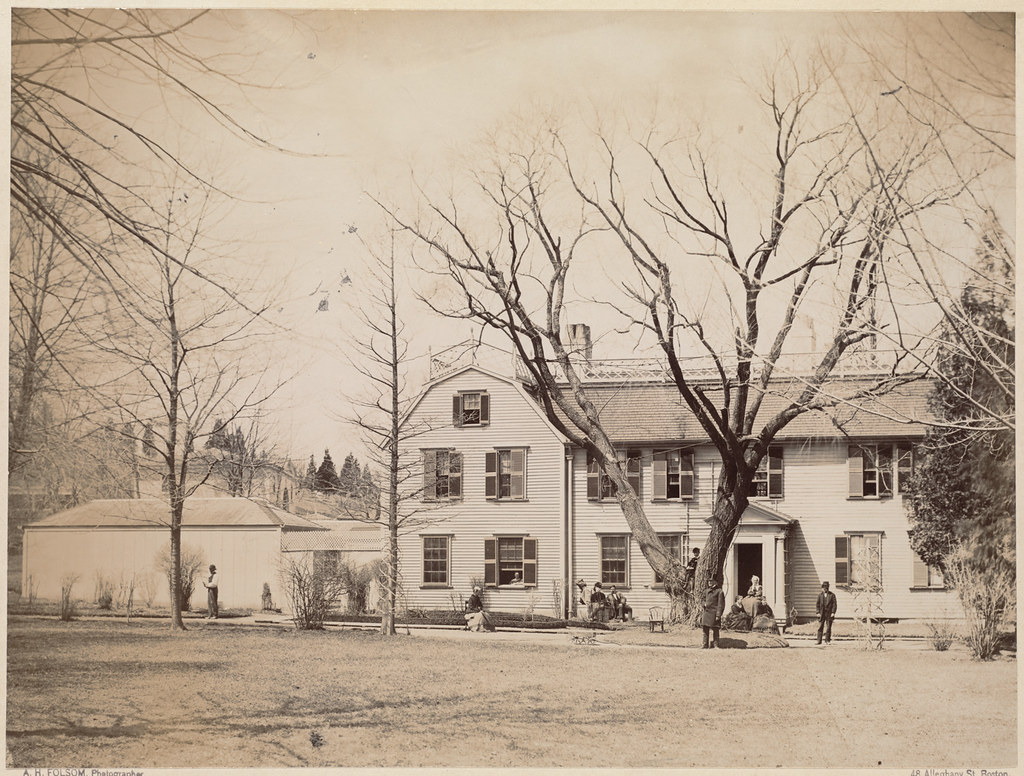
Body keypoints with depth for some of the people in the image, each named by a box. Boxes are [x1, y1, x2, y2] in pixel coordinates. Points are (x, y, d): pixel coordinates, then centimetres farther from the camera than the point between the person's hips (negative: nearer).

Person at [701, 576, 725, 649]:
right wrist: (704, 604, 5)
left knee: (715, 630, -1)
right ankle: (705, 644, 12)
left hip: (714, 613, -6)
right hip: (706, 612, 6)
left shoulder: (719, 591, -7)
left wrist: (718, 615, -15)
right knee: (705, 629, 6)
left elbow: (721, 604, -10)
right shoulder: (708, 591, 14)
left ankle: (715, 645, 5)